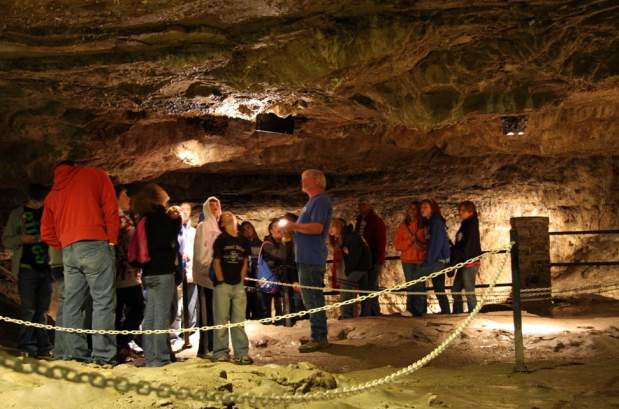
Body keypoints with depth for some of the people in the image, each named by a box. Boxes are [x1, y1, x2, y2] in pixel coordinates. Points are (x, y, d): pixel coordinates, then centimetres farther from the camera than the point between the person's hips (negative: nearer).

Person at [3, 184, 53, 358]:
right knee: (28, 309, -6)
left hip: (46, 267, 3)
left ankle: (43, 346, 8)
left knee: (43, 309, 6)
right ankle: (27, 346, -3)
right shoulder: (18, 214, 5)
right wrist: (22, 239, -14)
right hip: (27, 267, -3)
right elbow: (6, 240, 5)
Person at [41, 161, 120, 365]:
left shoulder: (52, 195, 22)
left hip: (68, 251, 5)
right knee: (103, 301, -6)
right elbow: (111, 210, -1)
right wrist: (112, 240, 4)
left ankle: (76, 353, 4)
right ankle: (102, 355, -13)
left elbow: (47, 234, 19)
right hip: (96, 246, -5)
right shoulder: (96, 176, 9)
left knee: (72, 303, 8)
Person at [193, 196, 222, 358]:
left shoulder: (217, 226, 18)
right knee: (206, 312, -7)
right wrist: (209, 269, -14)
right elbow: (201, 252, -11)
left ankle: (212, 346, 15)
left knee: (214, 312, 9)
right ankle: (204, 348, -5)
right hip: (206, 274, -7)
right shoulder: (203, 226, -4)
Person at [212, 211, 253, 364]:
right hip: (223, 284, -4)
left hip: (238, 285, 4)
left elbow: (245, 262, 14)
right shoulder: (220, 240, 1)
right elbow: (216, 262, -2)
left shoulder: (243, 242, 12)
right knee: (222, 320, -1)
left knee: (239, 320, 5)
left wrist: (242, 280, 4)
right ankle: (220, 352, 5)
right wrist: (221, 281, -7)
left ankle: (241, 353, 7)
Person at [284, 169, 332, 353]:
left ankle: (318, 339, -6)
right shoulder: (314, 201, 21)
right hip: (308, 258, 11)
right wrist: (294, 228, 13)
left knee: (313, 299, -9)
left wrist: (295, 226, -15)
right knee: (312, 298, 14)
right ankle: (318, 337, 20)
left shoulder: (320, 201, -12)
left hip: (312, 259, -11)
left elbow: (317, 228, -24)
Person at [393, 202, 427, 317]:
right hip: (407, 260, 2)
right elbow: (397, 244, 6)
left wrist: (421, 246, -15)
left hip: (421, 259, -2)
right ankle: (411, 309, 3)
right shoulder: (403, 226, 11)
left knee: (420, 285, -5)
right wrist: (410, 241, -9)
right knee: (410, 285, 2)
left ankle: (420, 310, -1)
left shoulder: (423, 225, 4)